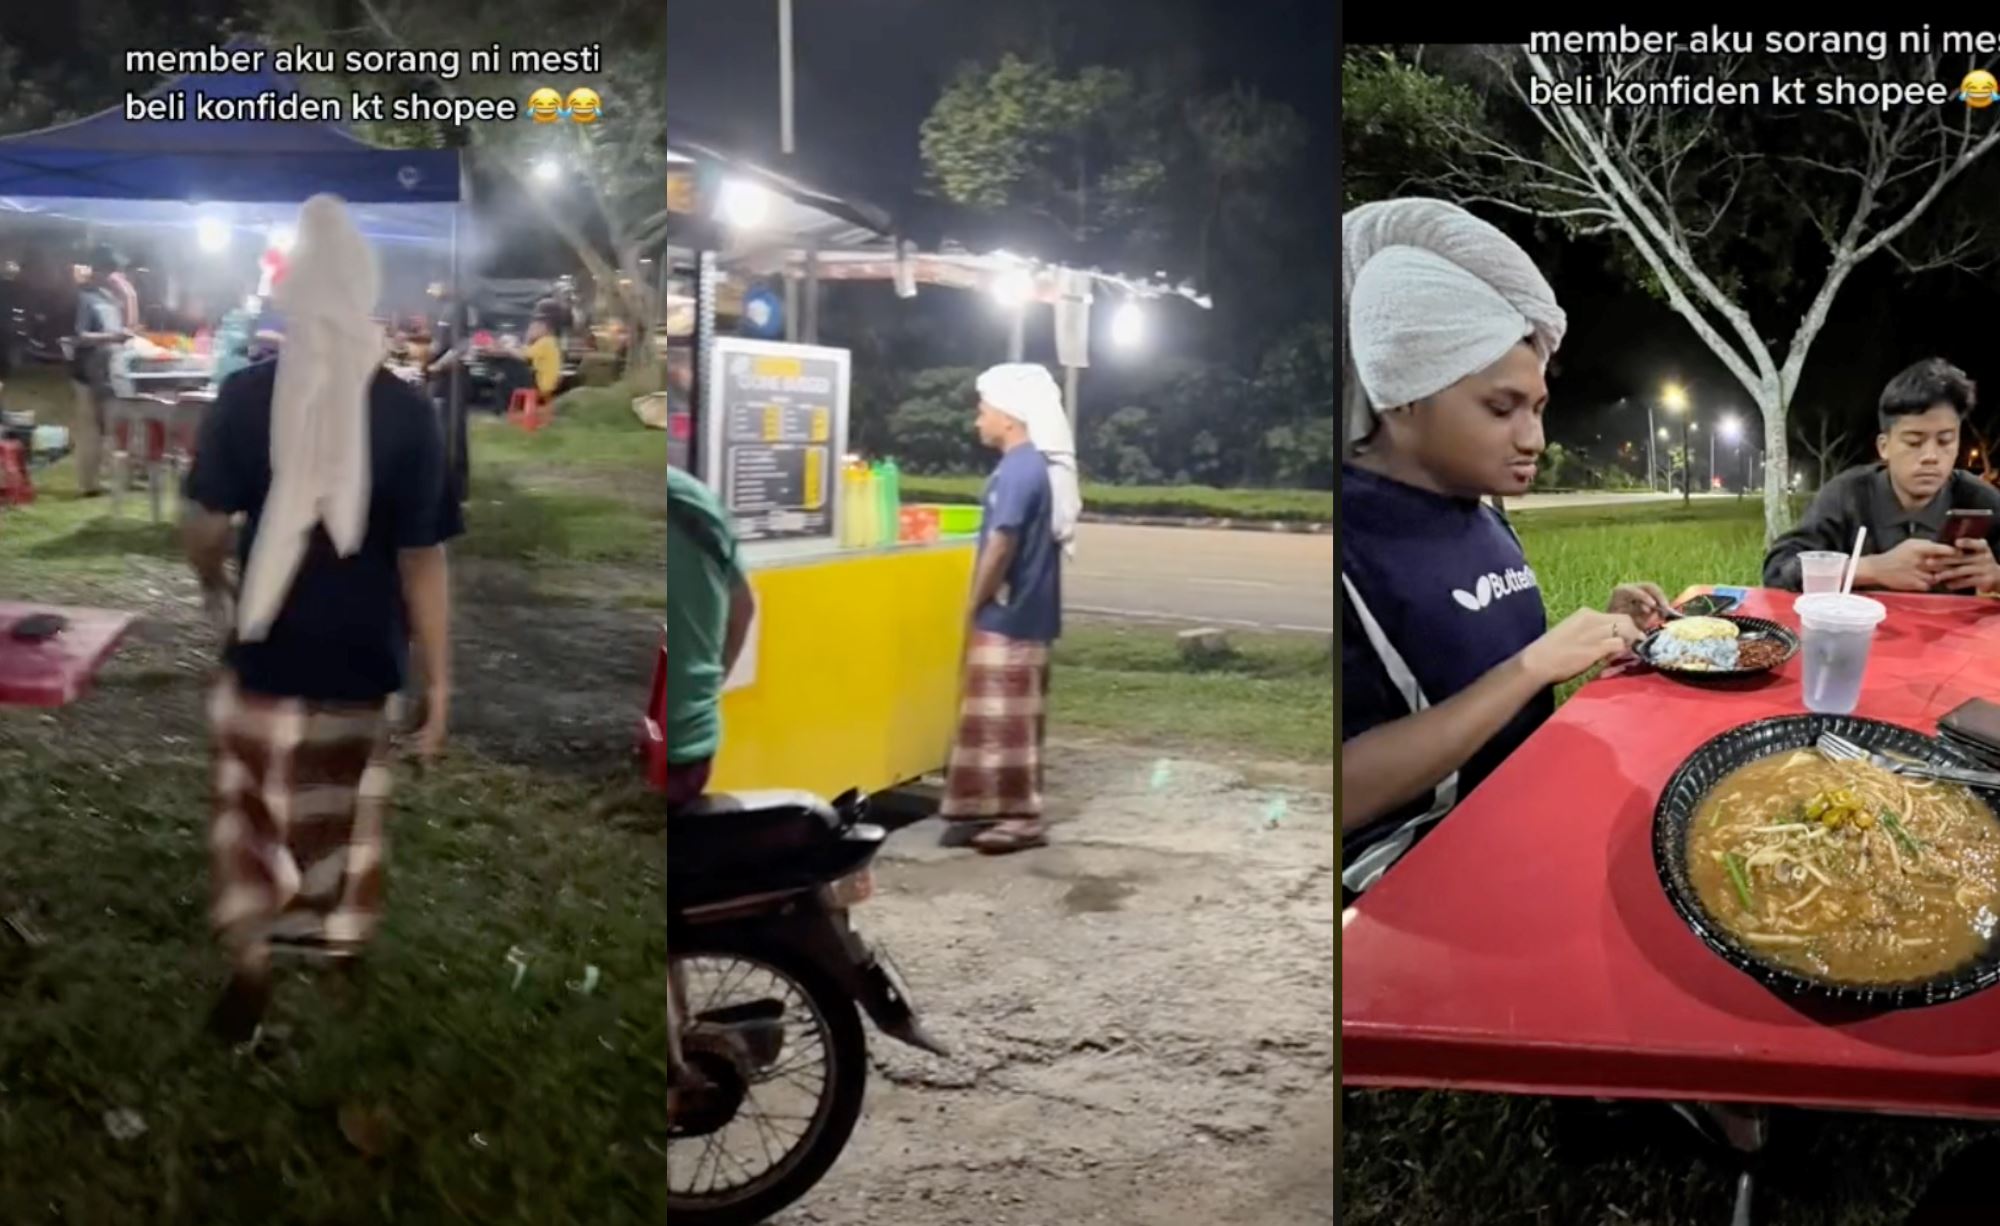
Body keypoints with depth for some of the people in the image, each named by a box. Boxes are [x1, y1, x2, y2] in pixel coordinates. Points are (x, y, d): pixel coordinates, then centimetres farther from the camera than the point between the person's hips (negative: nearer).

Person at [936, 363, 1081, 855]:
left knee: (1007, 719, -3)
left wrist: (973, 608, -11)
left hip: (1007, 616, -10)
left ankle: (1020, 819, 4)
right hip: (1022, 614, 10)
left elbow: (1001, 546, -22)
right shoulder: (1039, 465, 13)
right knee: (998, 718, 14)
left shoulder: (1017, 470, -18)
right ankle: (995, 811, 21)